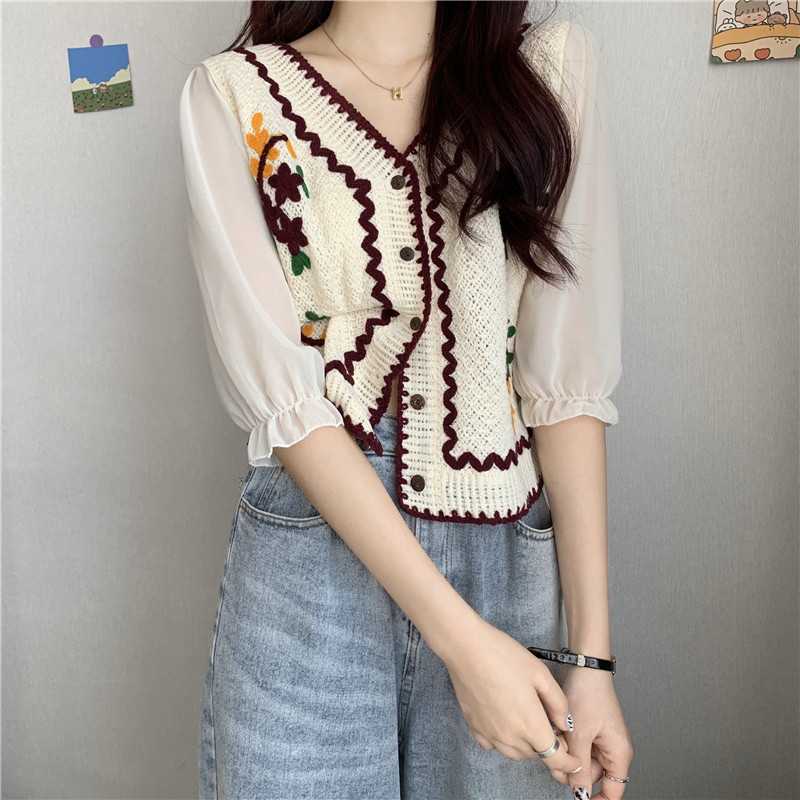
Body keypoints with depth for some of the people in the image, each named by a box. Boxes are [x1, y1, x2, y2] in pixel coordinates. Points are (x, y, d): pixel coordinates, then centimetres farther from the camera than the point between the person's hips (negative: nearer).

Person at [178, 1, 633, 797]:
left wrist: (590, 651, -7)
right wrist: (461, 637, -17)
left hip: (505, 563, 2)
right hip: (306, 581, -1)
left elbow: (569, 375, -4)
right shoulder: (232, 93, -5)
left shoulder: (552, 65, 0)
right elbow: (282, 395, -12)